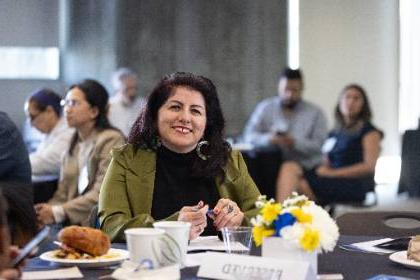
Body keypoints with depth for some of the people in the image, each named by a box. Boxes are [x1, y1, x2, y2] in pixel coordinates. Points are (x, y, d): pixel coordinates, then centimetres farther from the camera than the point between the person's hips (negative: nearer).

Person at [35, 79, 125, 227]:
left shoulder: (111, 140, -6)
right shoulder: (74, 143, 17)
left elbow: (102, 195, -15)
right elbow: (63, 193, 13)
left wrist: (58, 212, -19)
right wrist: (47, 210, -7)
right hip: (75, 224, 6)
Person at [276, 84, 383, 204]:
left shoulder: (370, 132, 6)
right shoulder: (334, 133, 25)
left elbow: (369, 166, -7)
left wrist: (333, 172, -13)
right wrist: (323, 168, -5)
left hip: (355, 186, -5)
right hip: (332, 183, 6)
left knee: (302, 184, -31)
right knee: (290, 167, -24)